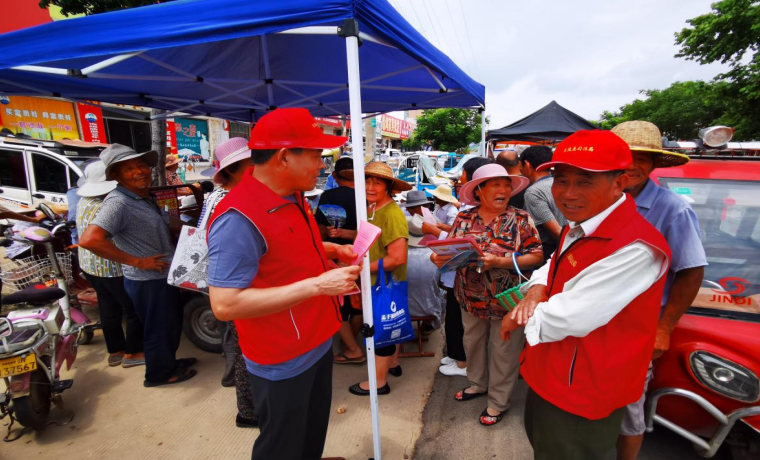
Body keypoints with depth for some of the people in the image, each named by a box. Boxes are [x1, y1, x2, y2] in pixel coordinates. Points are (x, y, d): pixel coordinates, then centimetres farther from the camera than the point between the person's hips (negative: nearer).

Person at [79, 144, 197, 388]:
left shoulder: (146, 198, 8)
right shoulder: (118, 202, -22)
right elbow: (89, 240, -35)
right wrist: (137, 261, -28)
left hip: (164, 275, 9)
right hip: (148, 281, -9)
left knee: (172, 324, 25)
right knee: (158, 329, 11)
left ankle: (169, 361, 46)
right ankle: (159, 374, 33)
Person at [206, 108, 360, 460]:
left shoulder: (292, 196, 1)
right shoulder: (239, 219, -28)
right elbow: (225, 305, -30)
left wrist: (331, 250, 1)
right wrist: (316, 285, -32)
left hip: (317, 341, 9)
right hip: (283, 361, -8)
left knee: (314, 431, 30)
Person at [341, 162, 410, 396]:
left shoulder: (392, 214, -25)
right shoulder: (371, 208, 2)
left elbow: (398, 257, -29)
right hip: (376, 281, 9)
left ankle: (378, 381, 25)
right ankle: (393, 363, 45)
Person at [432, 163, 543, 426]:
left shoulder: (521, 219, -10)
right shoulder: (464, 219, -1)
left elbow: (536, 256, -14)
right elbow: (450, 252, 3)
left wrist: (500, 262, -26)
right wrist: (439, 257, -20)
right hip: (472, 298, 4)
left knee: (504, 351, 12)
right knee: (472, 342, 22)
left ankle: (498, 401, 32)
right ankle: (477, 383, 47)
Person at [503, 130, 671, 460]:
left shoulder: (635, 248, -31)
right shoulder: (579, 227, 1)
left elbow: (568, 319, -33)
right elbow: (554, 267, 13)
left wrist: (517, 319, -15)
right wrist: (536, 289, -9)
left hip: (580, 396, -9)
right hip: (549, 377, 9)